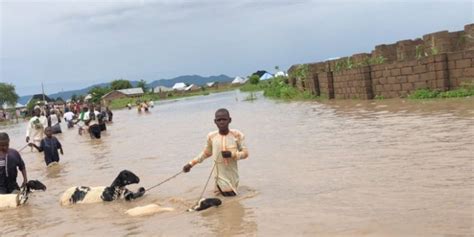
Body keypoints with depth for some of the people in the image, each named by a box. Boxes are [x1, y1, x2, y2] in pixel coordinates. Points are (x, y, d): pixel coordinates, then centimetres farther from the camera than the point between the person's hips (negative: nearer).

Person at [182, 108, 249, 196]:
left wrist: (232, 154, -23)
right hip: (220, 176, 0)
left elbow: (245, 153, -5)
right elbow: (206, 153, 13)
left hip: (232, 176, 0)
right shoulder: (211, 136, -4)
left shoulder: (237, 135, -8)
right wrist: (191, 163, 10)